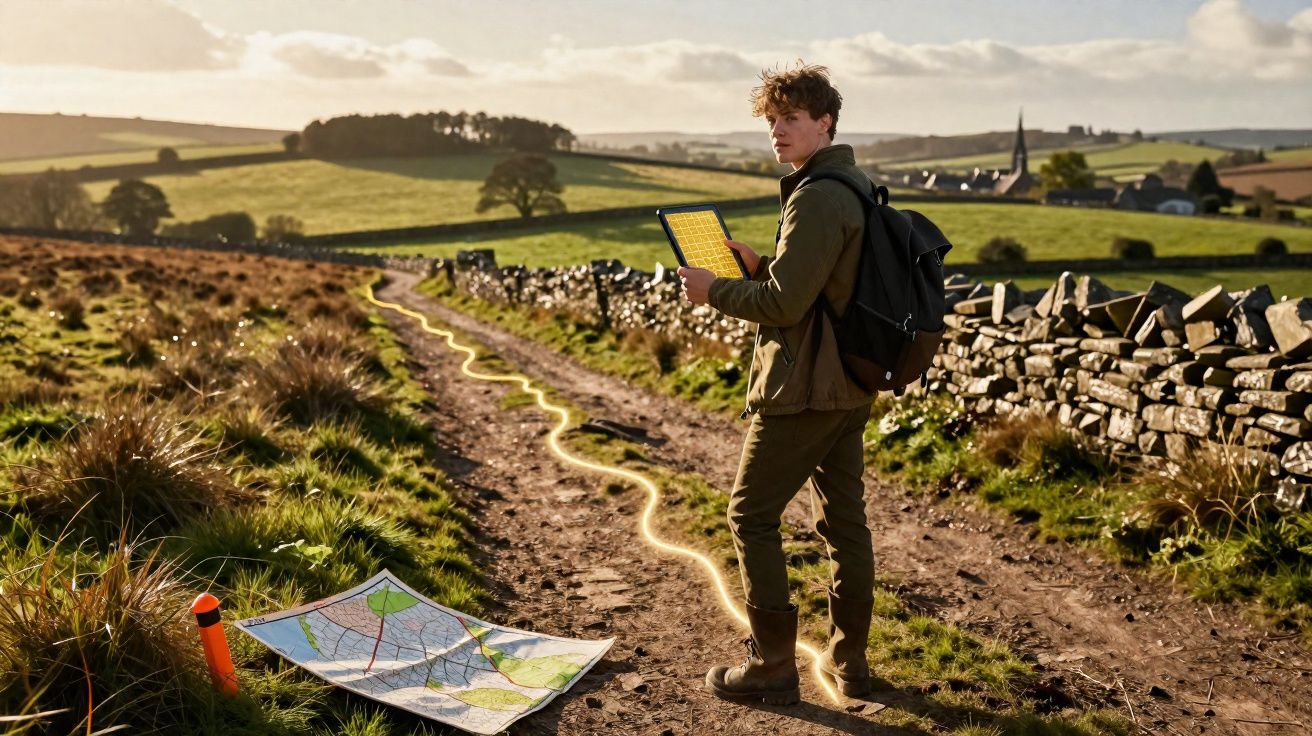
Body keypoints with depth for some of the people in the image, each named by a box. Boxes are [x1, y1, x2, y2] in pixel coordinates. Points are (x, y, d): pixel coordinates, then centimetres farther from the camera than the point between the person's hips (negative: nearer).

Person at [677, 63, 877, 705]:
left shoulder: (815, 199, -18)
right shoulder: (853, 188, 14)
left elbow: (785, 303, -21)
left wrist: (714, 291, -8)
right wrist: (757, 265, 8)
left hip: (803, 389, -10)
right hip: (849, 386, 10)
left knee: (751, 514, 1)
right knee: (844, 519, 14)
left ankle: (772, 668, 8)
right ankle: (849, 661, 25)